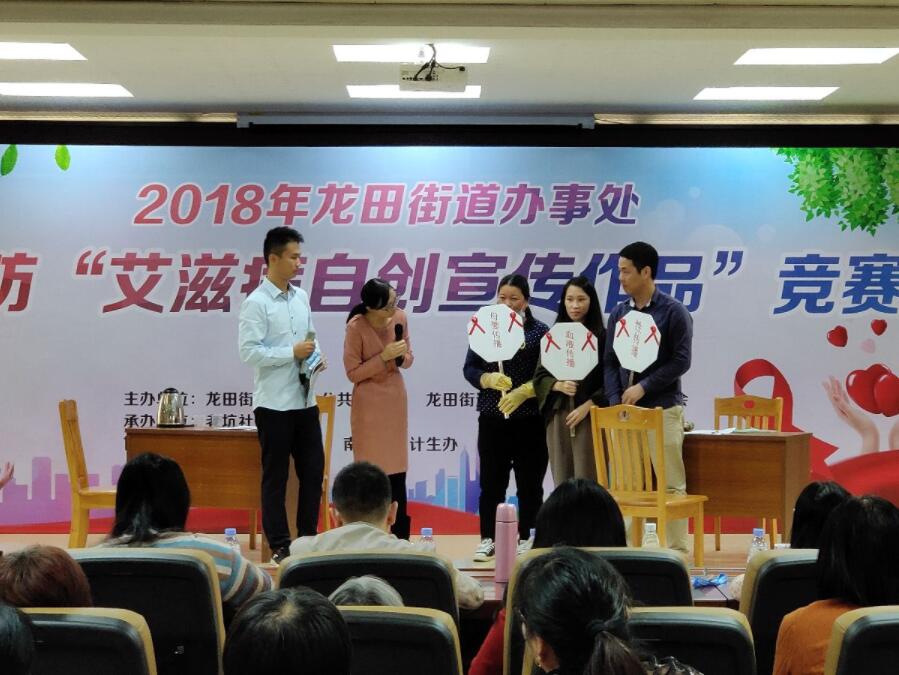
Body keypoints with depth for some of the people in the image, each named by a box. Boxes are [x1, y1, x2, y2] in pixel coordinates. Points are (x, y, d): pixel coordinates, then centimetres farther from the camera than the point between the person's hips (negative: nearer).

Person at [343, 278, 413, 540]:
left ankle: (401, 536, 17)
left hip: (396, 399, 5)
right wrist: (384, 357, -22)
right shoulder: (356, 326, -18)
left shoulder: (400, 317, -4)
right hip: (369, 403, -5)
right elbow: (353, 373, -13)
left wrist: (403, 356, -15)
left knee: (397, 469, 9)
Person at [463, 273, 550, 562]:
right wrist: (489, 379, -15)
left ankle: (526, 540, 17)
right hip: (492, 418, 2)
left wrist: (524, 391, -18)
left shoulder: (540, 332, -1)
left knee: (529, 483, 6)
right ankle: (488, 539, 16)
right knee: (491, 481, 6)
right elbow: (469, 368, 4)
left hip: (530, 420, -1)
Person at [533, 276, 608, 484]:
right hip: (558, 417, 3)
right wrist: (559, 385, -10)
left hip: (591, 417, -3)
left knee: (587, 481, -6)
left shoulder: (602, 337, 0)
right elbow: (539, 377, 9)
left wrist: (587, 406, -12)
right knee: (562, 480, 4)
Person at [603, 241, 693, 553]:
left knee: (671, 484, -1)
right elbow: (610, 362, 10)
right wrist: (616, 403, -3)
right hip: (625, 410, 5)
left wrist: (643, 387, -14)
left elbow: (681, 360, -9)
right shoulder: (618, 314, 10)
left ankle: (678, 549, 6)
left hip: (663, 409, -4)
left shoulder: (673, 312, -4)